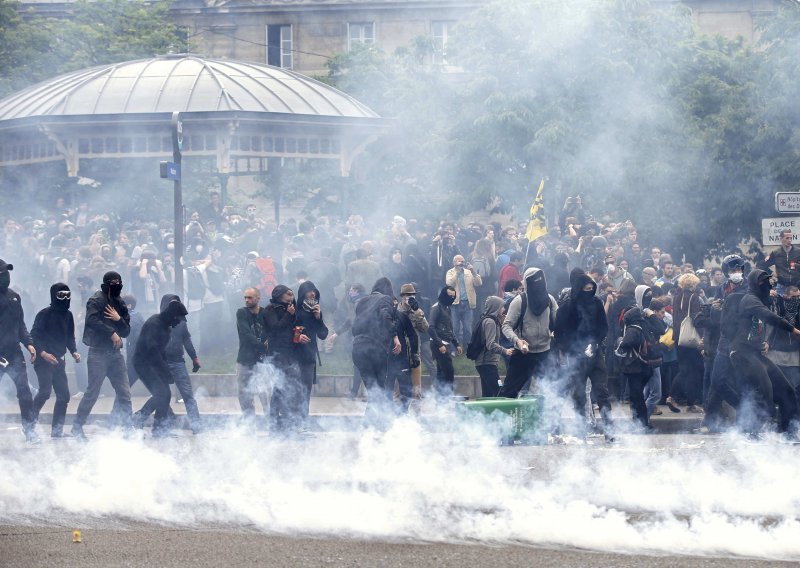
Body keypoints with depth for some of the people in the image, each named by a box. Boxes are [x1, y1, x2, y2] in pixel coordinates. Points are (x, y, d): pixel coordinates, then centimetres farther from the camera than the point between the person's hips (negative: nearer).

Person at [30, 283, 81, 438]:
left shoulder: (68, 315, 11)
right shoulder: (45, 314, -10)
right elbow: (34, 335, -12)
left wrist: (74, 352, 2)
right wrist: (43, 353, -23)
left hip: (59, 360, 7)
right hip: (43, 360, -7)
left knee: (63, 395, 4)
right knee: (45, 390, -21)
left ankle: (57, 430, 9)